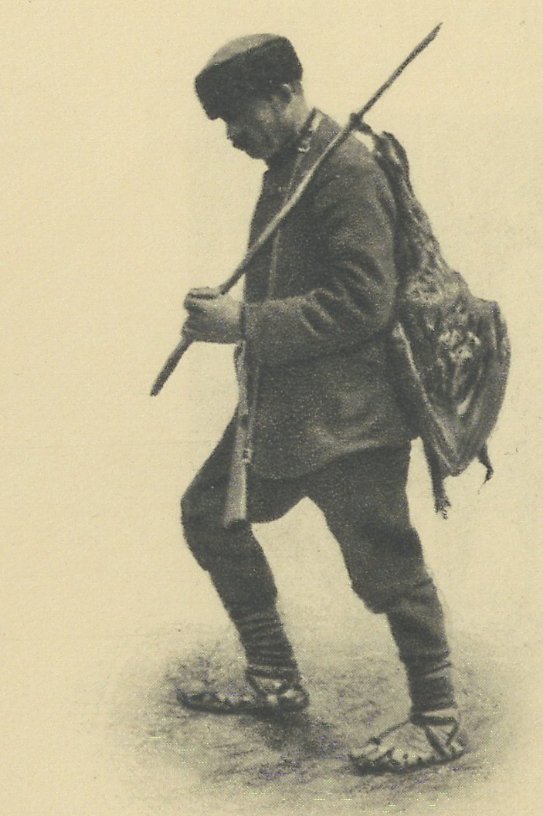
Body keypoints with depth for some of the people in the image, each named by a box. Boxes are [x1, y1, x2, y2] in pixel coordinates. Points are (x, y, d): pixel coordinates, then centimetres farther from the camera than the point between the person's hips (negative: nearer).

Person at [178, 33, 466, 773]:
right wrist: (226, 318, 8)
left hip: (345, 414, -10)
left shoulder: (346, 170, -16)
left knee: (385, 563, -4)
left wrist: (247, 323, -22)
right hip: (276, 405, 11)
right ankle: (277, 682, 26)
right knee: (210, 513, 15)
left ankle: (439, 722, 13)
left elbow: (364, 302, -22)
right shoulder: (286, 169, 14)